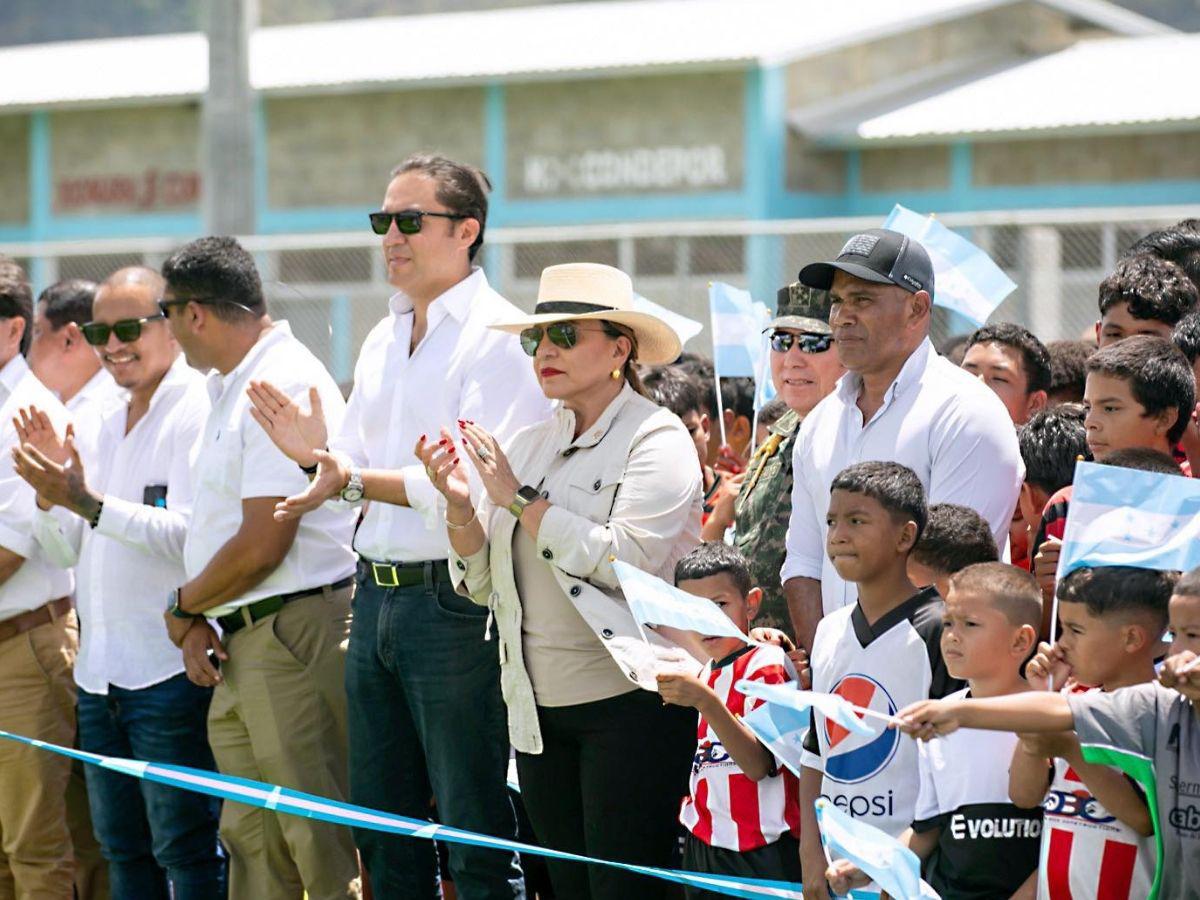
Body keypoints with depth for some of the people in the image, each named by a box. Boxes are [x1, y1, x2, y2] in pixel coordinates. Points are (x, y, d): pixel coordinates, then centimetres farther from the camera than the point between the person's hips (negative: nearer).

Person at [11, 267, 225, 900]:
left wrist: (87, 503, -23)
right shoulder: (106, 426, 17)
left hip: (167, 673, -8)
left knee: (183, 848, -6)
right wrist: (48, 488, 0)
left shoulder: (198, 413, -9)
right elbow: (66, 552, 18)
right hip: (99, 673, 8)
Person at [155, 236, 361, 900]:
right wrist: (195, 620, 4)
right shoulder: (228, 388, 18)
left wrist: (182, 607, -3)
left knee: (322, 845, -9)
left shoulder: (286, 384, -14)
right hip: (238, 645, 10)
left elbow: (261, 546, -18)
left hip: (295, 629, -10)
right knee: (251, 843, 11)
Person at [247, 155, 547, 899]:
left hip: (454, 604, -8)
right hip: (375, 594, 9)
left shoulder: (498, 339, -11)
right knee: (384, 833, 15)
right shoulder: (383, 340, 16)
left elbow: (477, 486, -21)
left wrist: (355, 480, -23)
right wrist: (316, 450, -4)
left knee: (476, 833, -2)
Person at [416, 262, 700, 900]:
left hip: (628, 703, -7)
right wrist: (459, 503, -5)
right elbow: (482, 584, 13)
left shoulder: (655, 438, -5)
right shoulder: (528, 445, 15)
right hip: (539, 709, 7)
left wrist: (520, 499, -15)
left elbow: (628, 563, -19)